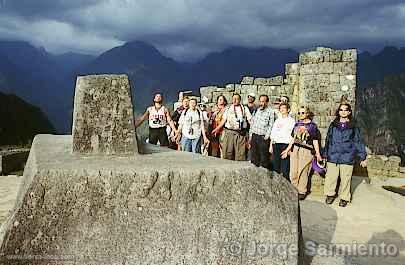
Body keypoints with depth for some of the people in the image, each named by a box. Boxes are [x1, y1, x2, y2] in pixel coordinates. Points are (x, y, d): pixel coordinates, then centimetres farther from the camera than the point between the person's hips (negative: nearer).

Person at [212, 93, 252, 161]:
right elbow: (224, 120, 16)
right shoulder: (228, 109, 15)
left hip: (241, 133, -1)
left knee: (240, 153, -2)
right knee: (228, 153, 2)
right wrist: (217, 128, 10)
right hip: (229, 132, 2)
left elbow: (250, 120, 6)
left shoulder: (245, 108, 10)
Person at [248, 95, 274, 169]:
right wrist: (250, 137, 12)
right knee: (254, 159, 11)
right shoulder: (257, 111, 12)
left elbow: (271, 126, -8)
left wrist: (266, 137, -12)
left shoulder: (270, 112, -5)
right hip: (254, 136, 6)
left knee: (264, 160, -1)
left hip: (263, 138, -5)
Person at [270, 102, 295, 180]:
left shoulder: (291, 121, 2)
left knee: (285, 169, -5)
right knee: (275, 167, 7)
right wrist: (271, 145, 11)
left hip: (285, 145, -5)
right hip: (276, 145, 5)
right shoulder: (277, 120, 17)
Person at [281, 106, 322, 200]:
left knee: (302, 172, -5)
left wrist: (318, 153, -3)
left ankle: (302, 192, 9)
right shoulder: (297, 124, 14)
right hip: (294, 150, 4)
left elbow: (315, 141, 2)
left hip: (306, 151, -4)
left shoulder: (312, 125, 1)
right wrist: (287, 150, 17)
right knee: (293, 172, 1)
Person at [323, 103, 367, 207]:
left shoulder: (353, 127, 6)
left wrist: (363, 156, 5)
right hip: (332, 157, 1)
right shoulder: (333, 125, 11)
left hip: (347, 158, -1)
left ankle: (344, 198, 19)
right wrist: (325, 154, 16)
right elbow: (328, 140, 16)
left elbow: (358, 142, 8)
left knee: (345, 179, 3)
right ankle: (330, 194, 21)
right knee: (331, 177, 2)